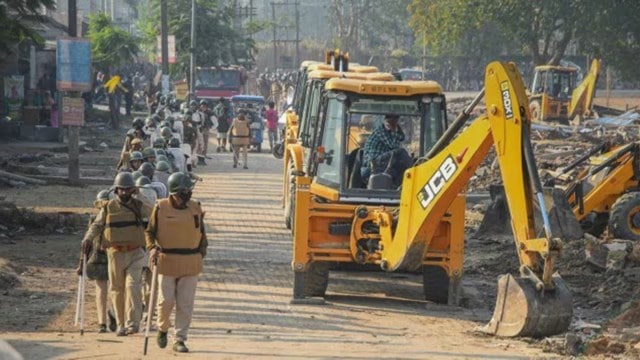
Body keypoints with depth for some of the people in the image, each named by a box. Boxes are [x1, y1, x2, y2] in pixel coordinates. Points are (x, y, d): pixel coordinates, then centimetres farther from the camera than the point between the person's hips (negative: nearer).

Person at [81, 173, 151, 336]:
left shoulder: (139, 206, 7)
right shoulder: (108, 207, 6)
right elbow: (97, 225, 5)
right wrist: (88, 238, -12)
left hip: (135, 253, -1)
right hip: (115, 253, 1)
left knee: (133, 286, -16)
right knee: (117, 289, 5)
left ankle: (133, 323, -17)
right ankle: (121, 324, 14)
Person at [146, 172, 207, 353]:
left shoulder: (196, 208, 5)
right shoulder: (161, 208, -3)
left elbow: (202, 233, 16)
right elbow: (149, 231, 6)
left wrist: (202, 252, 10)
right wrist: (152, 248, -10)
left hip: (190, 264, 2)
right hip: (167, 262, -2)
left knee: (185, 304, 1)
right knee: (166, 301, -1)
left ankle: (180, 340, 9)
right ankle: (162, 328, 27)